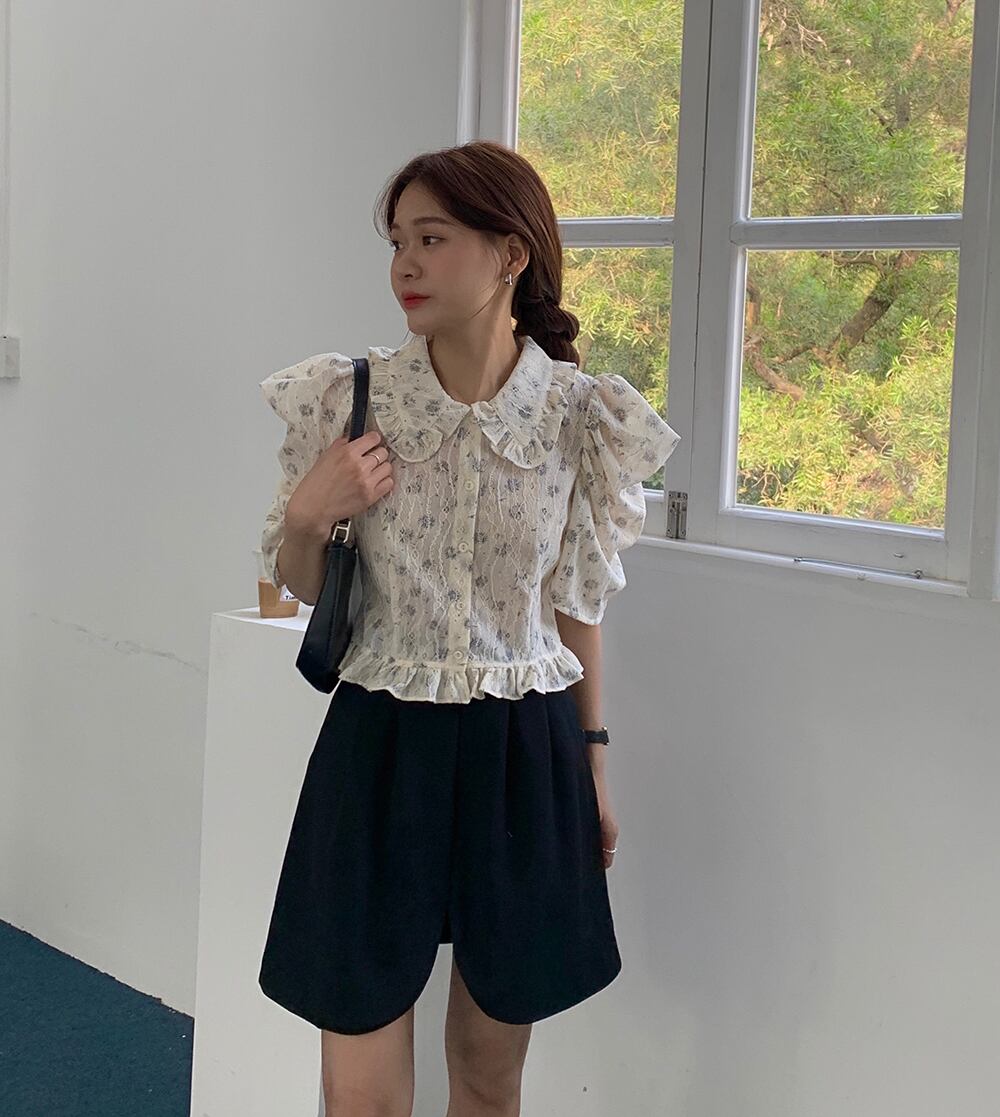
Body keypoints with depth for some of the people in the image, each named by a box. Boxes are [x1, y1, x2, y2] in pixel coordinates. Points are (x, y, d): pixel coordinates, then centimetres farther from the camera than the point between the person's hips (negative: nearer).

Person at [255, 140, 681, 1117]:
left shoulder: (577, 416, -5)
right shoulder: (350, 401, -5)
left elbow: (577, 600, 6)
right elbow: (301, 587, 6)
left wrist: (593, 763, 11)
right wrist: (306, 515, -16)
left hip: (525, 753, 1)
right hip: (381, 750, 0)